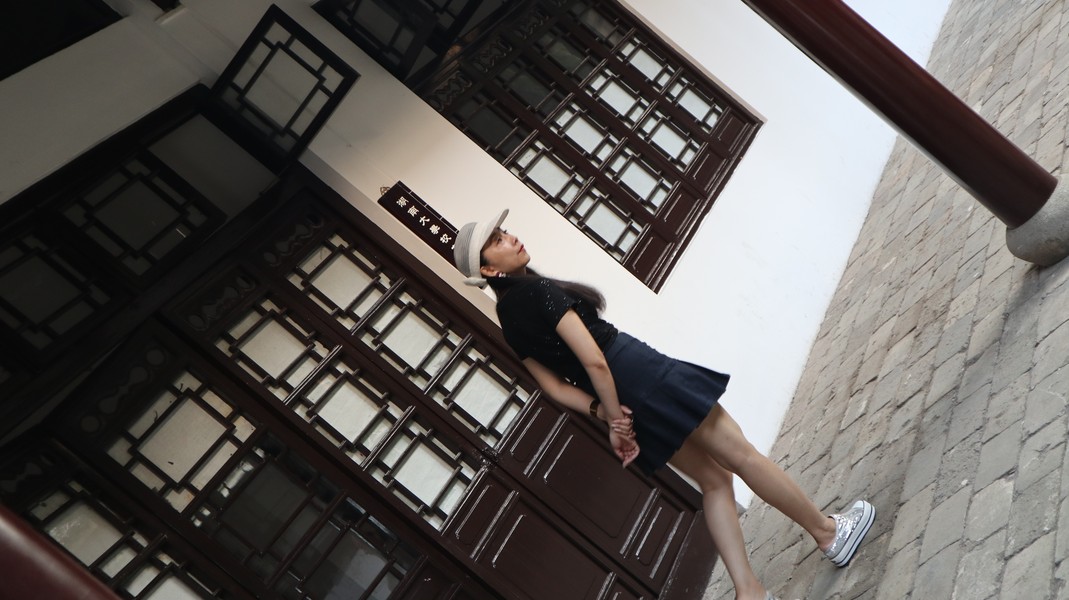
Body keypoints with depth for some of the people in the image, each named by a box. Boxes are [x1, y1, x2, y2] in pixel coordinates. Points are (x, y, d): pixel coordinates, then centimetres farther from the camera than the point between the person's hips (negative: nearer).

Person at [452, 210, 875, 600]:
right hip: (641, 380, -9)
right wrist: (616, 411, -10)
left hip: (621, 404, 9)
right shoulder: (538, 290, -16)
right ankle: (828, 532, 27)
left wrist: (604, 413, 0)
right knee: (741, 455, 9)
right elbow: (593, 360, -22)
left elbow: (553, 385, 6)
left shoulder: (508, 318, 9)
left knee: (713, 479, 18)